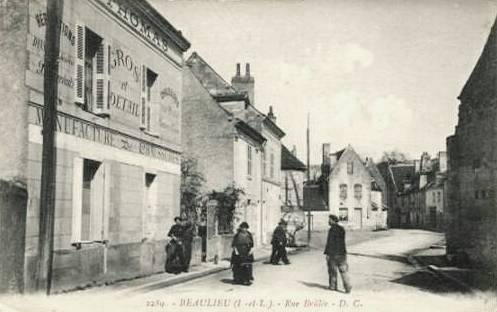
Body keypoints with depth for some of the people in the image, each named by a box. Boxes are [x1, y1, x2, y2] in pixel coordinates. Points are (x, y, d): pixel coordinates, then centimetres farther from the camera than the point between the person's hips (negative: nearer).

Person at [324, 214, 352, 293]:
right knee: (343, 270, 4)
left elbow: (329, 242, -17)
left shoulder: (332, 229, -14)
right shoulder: (341, 229, 9)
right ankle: (347, 287, -6)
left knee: (332, 270, 8)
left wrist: (327, 253, -14)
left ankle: (333, 286, 16)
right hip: (341, 253, 6)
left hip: (333, 254, -6)